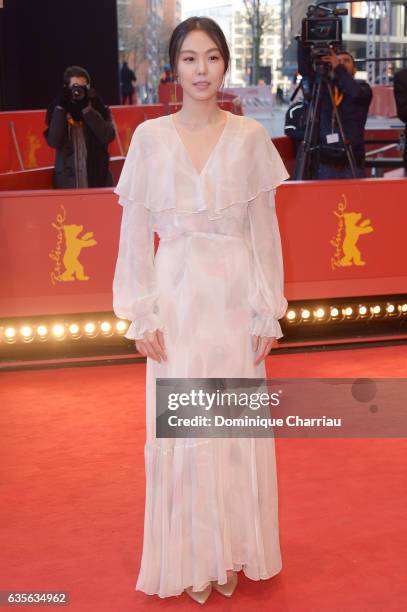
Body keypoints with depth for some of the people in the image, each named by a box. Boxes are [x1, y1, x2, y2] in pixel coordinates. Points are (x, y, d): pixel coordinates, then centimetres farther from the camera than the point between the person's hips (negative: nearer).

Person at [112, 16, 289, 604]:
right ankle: (190, 558, 23)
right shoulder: (149, 137, 0)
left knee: (237, 427, 7)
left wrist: (269, 311, -1)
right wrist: (141, 315, -4)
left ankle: (232, 553, 27)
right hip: (176, 296, 0)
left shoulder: (250, 136, 2)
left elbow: (265, 230, 3)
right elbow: (134, 232, 1)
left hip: (235, 297, 1)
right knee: (178, 429, 4)